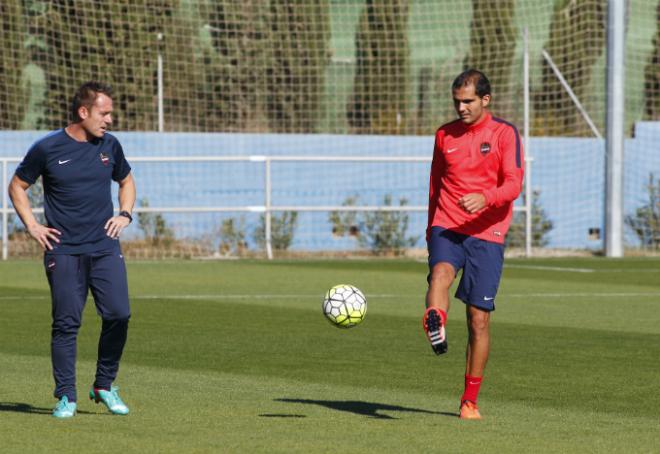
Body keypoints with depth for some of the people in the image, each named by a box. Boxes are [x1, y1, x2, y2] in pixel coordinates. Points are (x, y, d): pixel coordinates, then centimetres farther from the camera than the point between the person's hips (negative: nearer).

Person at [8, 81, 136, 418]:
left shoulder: (109, 145, 8)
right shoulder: (47, 148, -3)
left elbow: (126, 180, 27)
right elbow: (17, 186, 9)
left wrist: (125, 214, 11)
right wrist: (32, 226, 0)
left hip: (105, 248, 3)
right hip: (64, 250, -3)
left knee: (119, 315, -8)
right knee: (67, 323, -4)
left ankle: (104, 386, 9)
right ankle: (66, 397, 5)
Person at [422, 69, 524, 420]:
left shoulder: (504, 134, 1)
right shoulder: (445, 135, 12)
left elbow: (514, 185, -10)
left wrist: (484, 199, -29)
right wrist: (431, 230, 26)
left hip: (487, 235, -2)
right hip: (446, 228, 2)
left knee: (479, 318, 0)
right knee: (441, 272, -33)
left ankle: (470, 401, 10)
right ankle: (435, 326, -64)